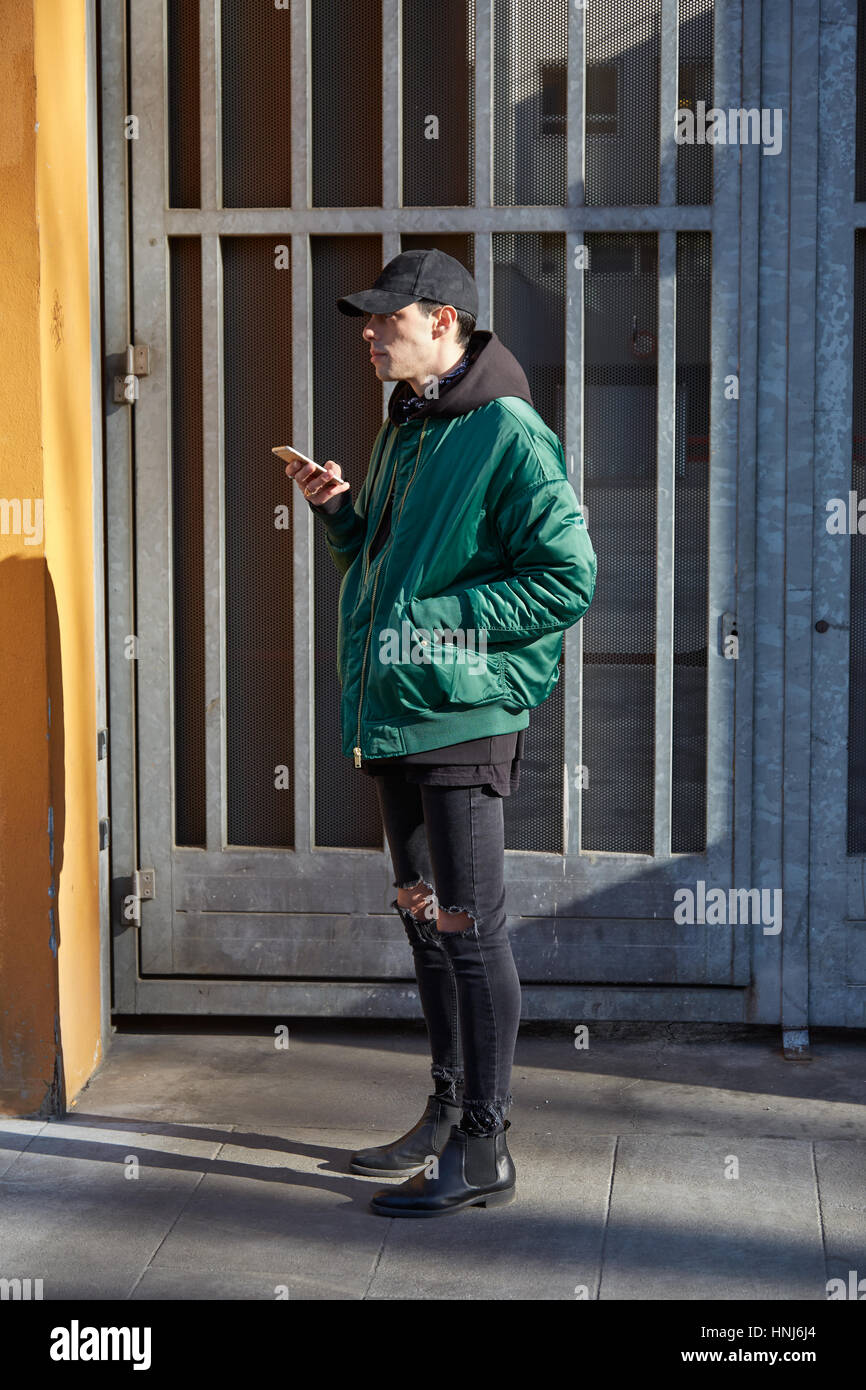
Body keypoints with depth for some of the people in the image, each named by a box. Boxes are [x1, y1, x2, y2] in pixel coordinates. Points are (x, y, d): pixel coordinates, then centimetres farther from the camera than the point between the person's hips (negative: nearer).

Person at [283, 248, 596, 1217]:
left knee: (467, 927, -5)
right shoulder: (402, 431, 15)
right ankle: (447, 1115, 29)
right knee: (422, 918, 16)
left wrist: (439, 618, -18)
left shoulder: (506, 432, -13)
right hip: (392, 717, 9)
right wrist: (339, 511, 6)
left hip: (463, 716, -9)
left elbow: (569, 578, -17)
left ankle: (483, 1148, 3)